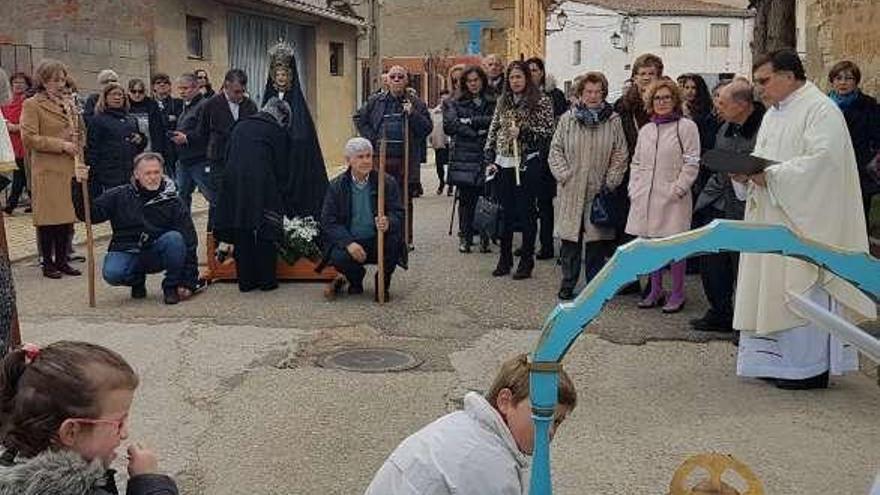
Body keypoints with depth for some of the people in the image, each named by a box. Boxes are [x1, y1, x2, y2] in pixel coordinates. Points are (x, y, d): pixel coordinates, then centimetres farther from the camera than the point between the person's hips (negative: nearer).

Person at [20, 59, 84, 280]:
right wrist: (61, 145, -14)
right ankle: (48, 263, 9)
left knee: (67, 216, 6)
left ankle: (62, 260, 16)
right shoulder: (32, 105, -2)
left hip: (70, 168, 6)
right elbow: (28, 138, -10)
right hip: (47, 170, -6)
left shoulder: (69, 104, 17)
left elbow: (80, 133, 27)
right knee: (49, 217, -1)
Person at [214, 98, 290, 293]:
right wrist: (279, 192, 17)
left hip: (234, 183, 4)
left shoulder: (240, 125, 20)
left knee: (242, 234, 10)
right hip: (261, 187, -4)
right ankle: (266, 280, 8)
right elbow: (280, 168, 4)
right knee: (265, 233, 5)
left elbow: (229, 157, 19)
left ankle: (245, 280, 13)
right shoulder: (278, 131, 5)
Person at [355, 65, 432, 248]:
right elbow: (360, 119, 19)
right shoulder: (375, 102, 10)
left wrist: (413, 114, -12)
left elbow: (428, 128, 3)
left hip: (406, 160, -1)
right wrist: (371, 139, 6)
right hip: (381, 158, 1)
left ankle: (406, 238, 12)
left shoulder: (415, 102, 6)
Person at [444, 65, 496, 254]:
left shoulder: (492, 102, 9)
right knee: (466, 199, 1)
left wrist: (472, 121, -9)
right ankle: (465, 237, 10)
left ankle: (484, 238, 8)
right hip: (464, 158, 0)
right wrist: (479, 132, -10)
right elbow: (450, 125, -6)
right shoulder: (455, 103, 8)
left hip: (486, 156, 0)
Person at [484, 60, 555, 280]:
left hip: (528, 164, -4)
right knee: (505, 212, 9)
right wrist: (490, 159, 5)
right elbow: (493, 131, 13)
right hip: (503, 163, 5)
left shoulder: (541, 101, -3)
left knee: (526, 212, 1)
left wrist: (523, 132, -18)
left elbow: (549, 130, -9)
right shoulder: (503, 101, 12)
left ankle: (526, 262, 11)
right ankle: (505, 260, 20)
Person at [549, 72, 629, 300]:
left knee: (596, 239, 3)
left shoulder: (613, 121, 4)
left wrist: (611, 182, -4)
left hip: (599, 190, 0)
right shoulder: (568, 119, 5)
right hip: (571, 190, 1)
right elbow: (556, 149, 7)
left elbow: (620, 155, 4)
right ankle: (568, 285, 16)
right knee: (570, 238, 4)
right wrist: (563, 174, -5)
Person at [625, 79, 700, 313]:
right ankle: (656, 291, 21)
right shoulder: (646, 130, 16)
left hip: (672, 198, -6)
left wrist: (678, 189, -13)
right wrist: (634, 188, 9)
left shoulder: (686, 127, -2)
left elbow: (691, 163, -7)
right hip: (646, 197, 6)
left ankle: (677, 294, 7)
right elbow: (636, 163, 20)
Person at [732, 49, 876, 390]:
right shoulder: (772, 115, 17)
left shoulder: (821, 110, -11)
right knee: (772, 287, 9)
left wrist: (771, 175, -22)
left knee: (804, 289, -5)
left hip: (805, 219, -9)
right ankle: (778, 360, 17)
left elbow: (823, 160, -22)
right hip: (771, 220, 9)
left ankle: (810, 367, 4)